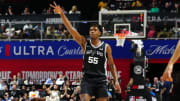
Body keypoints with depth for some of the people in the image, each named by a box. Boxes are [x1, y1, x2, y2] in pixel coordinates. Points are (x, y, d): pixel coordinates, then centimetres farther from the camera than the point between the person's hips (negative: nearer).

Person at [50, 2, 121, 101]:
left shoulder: (106, 47, 4)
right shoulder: (84, 43, 5)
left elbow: (111, 65, 8)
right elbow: (71, 29, -4)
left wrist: (116, 80, -1)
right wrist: (62, 14, -15)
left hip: (101, 80, 0)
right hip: (87, 79, 0)